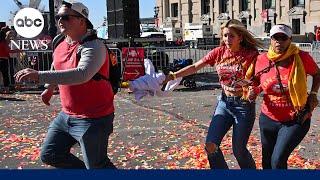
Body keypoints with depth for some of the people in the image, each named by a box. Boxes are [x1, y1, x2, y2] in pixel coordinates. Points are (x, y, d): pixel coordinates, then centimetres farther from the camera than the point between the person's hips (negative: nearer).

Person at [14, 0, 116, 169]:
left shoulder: (94, 46, -21)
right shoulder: (60, 46, 6)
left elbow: (82, 74, -39)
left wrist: (39, 76, -42)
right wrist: (49, 88, 41)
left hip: (93, 119, -9)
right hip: (67, 115, 9)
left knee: (97, 166, 1)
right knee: (49, 155, 16)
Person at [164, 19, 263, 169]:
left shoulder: (251, 54, -13)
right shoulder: (219, 52, -2)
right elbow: (194, 67, -2)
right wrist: (172, 76, -11)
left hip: (244, 105, -4)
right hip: (224, 102, 4)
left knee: (238, 150, 2)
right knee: (210, 146, -1)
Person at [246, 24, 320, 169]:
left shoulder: (302, 58, -12)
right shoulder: (261, 60, -6)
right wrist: (254, 91, -11)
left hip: (296, 120, -3)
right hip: (269, 119, 4)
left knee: (278, 160, -16)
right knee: (267, 162, 18)